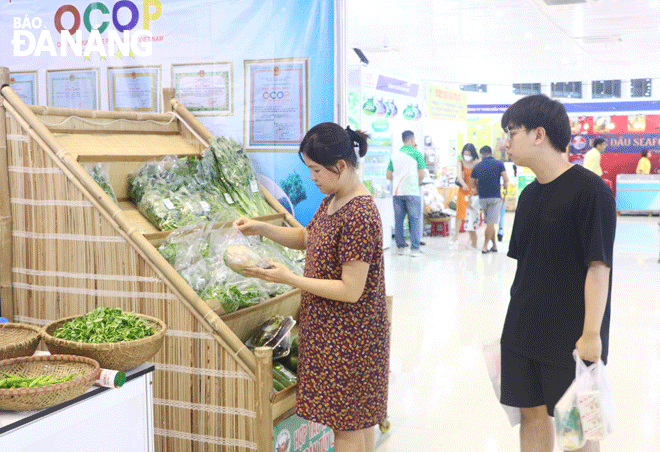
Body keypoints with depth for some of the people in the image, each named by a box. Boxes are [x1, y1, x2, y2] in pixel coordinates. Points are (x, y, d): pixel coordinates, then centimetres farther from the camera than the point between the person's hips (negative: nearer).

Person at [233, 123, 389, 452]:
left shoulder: (359, 216, -25)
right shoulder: (332, 201, 6)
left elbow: (351, 291, -25)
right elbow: (306, 238, 22)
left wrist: (288, 279, -22)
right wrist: (262, 229, 6)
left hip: (348, 336, -9)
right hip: (329, 330, 9)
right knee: (357, 420, 20)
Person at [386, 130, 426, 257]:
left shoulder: (394, 154, 10)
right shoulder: (416, 153, -2)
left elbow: (388, 175, 9)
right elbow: (421, 174, -6)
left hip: (396, 191, 4)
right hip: (412, 191, -4)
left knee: (398, 219, 10)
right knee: (414, 219, 1)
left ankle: (400, 247, 13)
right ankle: (414, 248, -2)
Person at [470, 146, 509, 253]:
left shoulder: (477, 166, 6)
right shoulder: (499, 164, -2)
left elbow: (472, 182, 12)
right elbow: (506, 179, -8)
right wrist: (505, 185, 13)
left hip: (482, 198, 3)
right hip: (495, 196, -3)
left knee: (489, 222, 14)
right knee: (491, 223, -2)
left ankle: (494, 245, 18)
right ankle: (485, 246, -5)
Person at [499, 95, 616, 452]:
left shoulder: (589, 189, -15)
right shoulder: (529, 195, 8)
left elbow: (598, 266, -17)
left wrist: (592, 334, -18)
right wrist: (518, 320, 15)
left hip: (570, 339, -7)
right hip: (523, 333, 7)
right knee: (532, 413, 14)